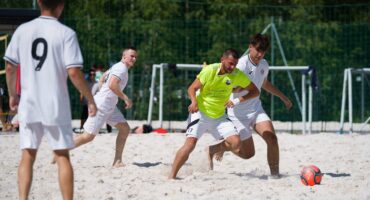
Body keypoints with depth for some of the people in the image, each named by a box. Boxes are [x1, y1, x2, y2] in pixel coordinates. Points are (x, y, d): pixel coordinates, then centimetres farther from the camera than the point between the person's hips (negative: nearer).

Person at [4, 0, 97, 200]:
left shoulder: (22, 30, 2)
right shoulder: (65, 34, -8)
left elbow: (10, 67, 6)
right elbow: (74, 72, -14)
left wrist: (12, 95, 20)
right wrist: (90, 99, -4)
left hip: (28, 104, 3)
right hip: (56, 105, -3)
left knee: (27, 156, 8)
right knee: (62, 156, 5)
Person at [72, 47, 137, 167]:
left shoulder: (118, 67, 16)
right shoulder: (121, 68, -15)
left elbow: (103, 78, 27)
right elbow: (112, 85, -29)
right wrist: (125, 98, -22)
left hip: (109, 106, 10)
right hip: (101, 106, -10)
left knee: (125, 129, 6)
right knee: (88, 136, -8)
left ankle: (117, 161, 7)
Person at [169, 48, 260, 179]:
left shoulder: (237, 75, -7)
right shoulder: (209, 70, -15)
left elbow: (255, 91, 0)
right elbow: (192, 88, -12)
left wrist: (238, 100, -16)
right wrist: (194, 101, -34)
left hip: (219, 117, 4)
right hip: (200, 113, -4)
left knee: (236, 143, -12)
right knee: (190, 143, -20)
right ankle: (172, 176, -12)